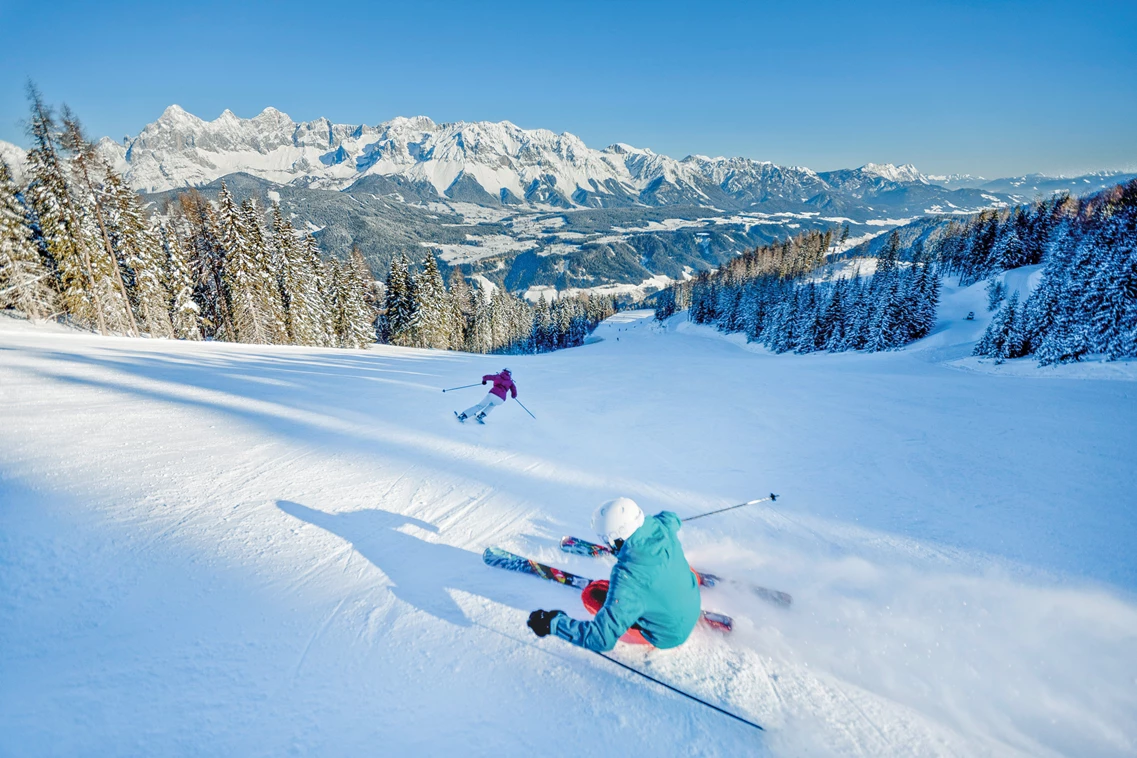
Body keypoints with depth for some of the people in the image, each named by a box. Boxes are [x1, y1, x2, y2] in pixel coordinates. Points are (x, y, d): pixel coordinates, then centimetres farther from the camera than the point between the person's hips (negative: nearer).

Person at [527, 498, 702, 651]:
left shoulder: (627, 575, -39)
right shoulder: (664, 525, -20)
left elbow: (602, 638, -36)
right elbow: (673, 518, 8)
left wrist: (555, 623, -26)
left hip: (667, 636, -6)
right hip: (693, 604, 6)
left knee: (592, 593, -6)